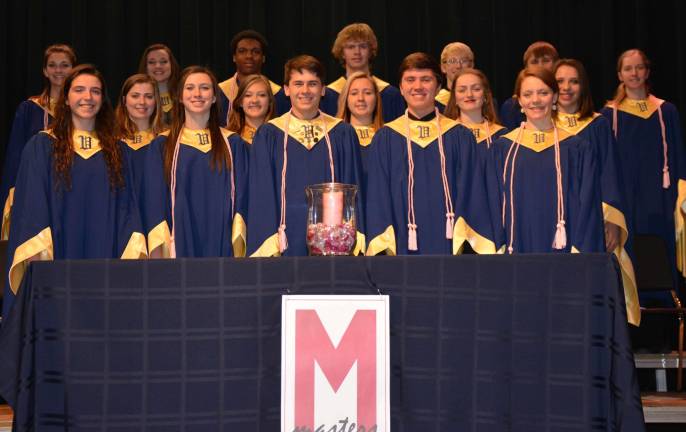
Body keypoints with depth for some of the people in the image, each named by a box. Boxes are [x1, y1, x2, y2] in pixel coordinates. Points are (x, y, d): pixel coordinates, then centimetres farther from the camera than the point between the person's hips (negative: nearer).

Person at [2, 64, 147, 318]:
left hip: (105, 258, 2)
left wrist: (134, 255, -4)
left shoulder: (115, 149, 12)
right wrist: (38, 255, -15)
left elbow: (126, 206, 8)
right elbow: (32, 203, -3)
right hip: (57, 259, -2)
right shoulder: (42, 145, 3)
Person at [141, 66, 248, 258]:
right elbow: (154, 200, 2)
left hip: (223, 244, 1)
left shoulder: (233, 143, 9)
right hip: (179, 244, -1)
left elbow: (241, 198, 4)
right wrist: (157, 253, -9)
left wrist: (239, 249, -8)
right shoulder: (162, 146, 7)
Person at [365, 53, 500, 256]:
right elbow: (378, 199, 3)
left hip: (449, 246, 0)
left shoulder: (460, 137, 6)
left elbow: (473, 197, 3)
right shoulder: (385, 139, 7)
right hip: (403, 248, 0)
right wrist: (385, 250, -7)